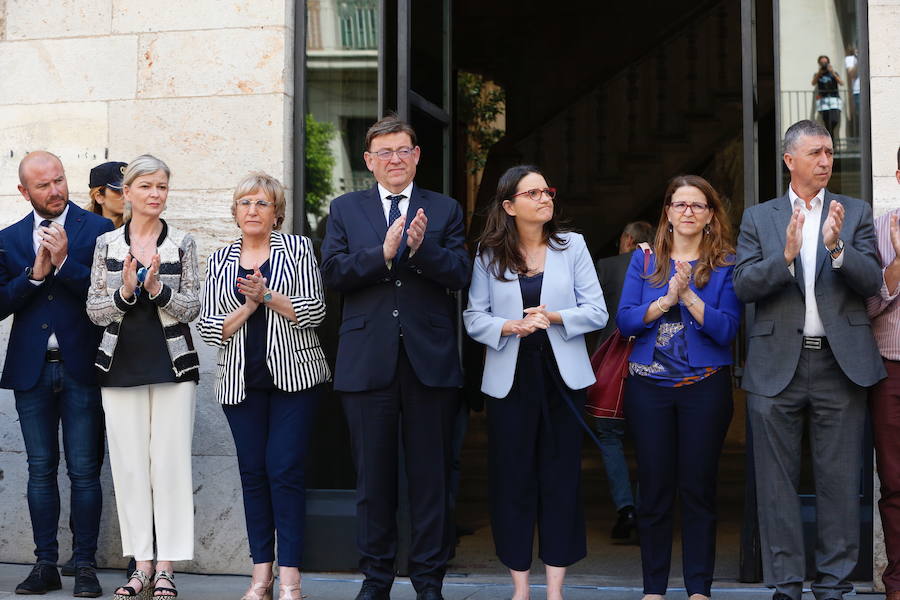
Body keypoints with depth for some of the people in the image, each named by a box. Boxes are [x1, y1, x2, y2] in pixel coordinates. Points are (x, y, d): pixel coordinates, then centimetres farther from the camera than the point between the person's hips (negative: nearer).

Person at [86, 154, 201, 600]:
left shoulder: (182, 244, 3)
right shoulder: (106, 244, 6)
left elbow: (192, 308, 0)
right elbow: (94, 310, 3)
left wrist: (157, 288, -17)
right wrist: (124, 291, -15)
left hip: (172, 366, -1)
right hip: (120, 367, 1)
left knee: (170, 462, -2)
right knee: (129, 464, 3)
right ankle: (141, 564, 13)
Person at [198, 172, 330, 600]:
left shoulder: (297, 249, 4)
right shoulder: (220, 260, 11)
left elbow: (314, 311, -5)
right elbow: (209, 327, 5)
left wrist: (268, 296, -15)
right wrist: (246, 308, -9)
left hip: (293, 376, -3)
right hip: (241, 382, 3)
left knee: (285, 469, -7)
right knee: (253, 472, 4)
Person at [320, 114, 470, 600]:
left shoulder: (444, 210, 10)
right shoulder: (346, 209, 11)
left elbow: (460, 274, -2)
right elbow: (332, 272, -2)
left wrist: (421, 248, -19)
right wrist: (382, 253, -16)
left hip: (430, 360, 0)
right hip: (367, 359, 1)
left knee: (430, 474, 4)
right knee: (373, 474, 8)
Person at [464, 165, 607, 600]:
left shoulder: (572, 245, 3)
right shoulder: (488, 253, 3)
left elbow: (597, 312, -1)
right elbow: (474, 317, 0)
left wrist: (555, 317, -16)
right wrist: (507, 327, -18)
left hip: (562, 376, 0)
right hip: (509, 379, 0)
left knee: (561, 478, 3)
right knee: (512, 479, 4)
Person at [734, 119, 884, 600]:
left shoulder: (856, 213, 9)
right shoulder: (759, 218, 8)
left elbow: (872, 282, -1)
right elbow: (743, 286, -3)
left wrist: (838, 248, -18)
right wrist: (785, 255, -18)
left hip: (840, 363, 0)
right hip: (776, 366, 0)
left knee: (840, 481, 3)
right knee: (777, 483, 4)